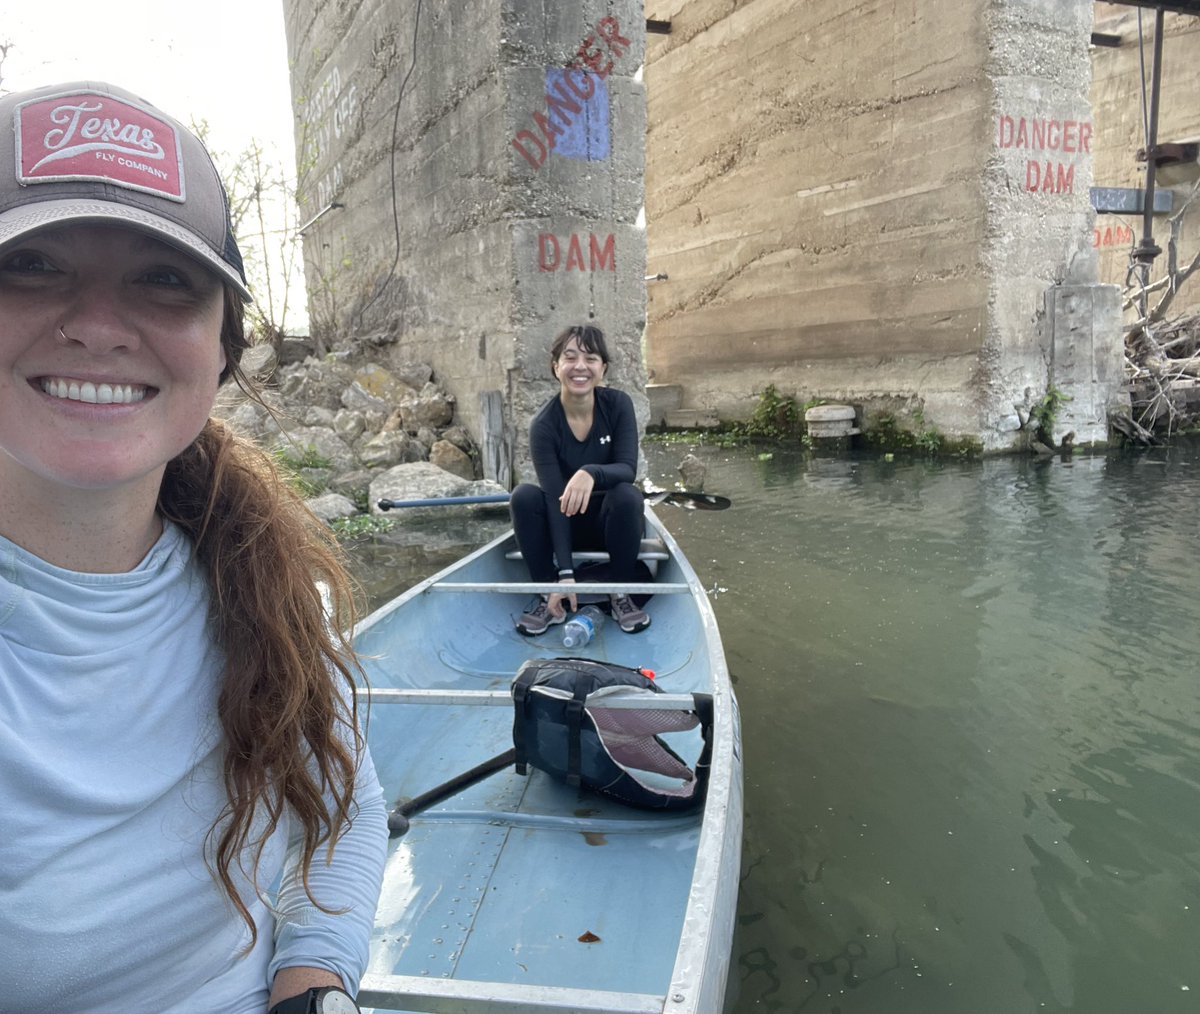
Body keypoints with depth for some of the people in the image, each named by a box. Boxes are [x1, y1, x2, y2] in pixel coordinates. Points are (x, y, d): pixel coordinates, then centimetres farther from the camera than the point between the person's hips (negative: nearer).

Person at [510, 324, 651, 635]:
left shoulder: (618, 405, -14)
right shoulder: (544, 425, -19)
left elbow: (628, 469, -24)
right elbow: (555, 498, -27)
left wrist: (592, 473, -48)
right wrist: (565, 572, -36)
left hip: (612, 520, 0)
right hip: (565, 523, 0)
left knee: (627, 495, -32)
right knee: (524, 496, -28)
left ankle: (621, 596, -14)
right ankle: (549, 598, -15)